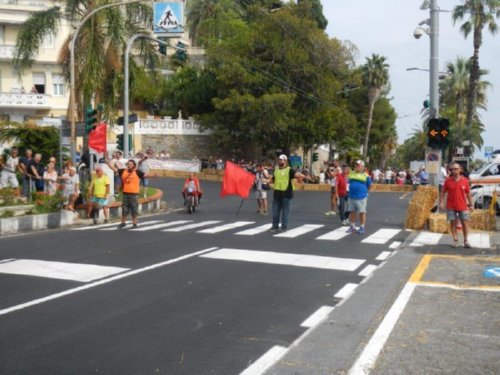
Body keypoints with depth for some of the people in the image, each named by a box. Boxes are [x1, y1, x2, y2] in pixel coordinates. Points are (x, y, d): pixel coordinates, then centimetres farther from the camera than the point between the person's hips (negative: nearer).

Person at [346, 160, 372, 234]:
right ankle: (352, 227, 21)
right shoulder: (351, 174, 7)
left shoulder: (365, 176, -5)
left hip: (361, 197, -5)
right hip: (351, 196, 5)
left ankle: (362, 228, 9)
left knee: (362, 212, 2)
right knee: (352, 211, 10)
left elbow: (369, 186, 6)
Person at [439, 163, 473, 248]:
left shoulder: (465, 180, 0)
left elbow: (468, 193, 5)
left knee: (465, 223, 2)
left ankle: (465, 240, 14)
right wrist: (441, 202, -6)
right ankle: (455, 240, 14)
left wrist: (470, 204, 4)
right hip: (451, 206, 0)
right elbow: (443, 192, 3)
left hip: (463, 206, 0)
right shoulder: (448, 181, -1)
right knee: (453, 223, 4)